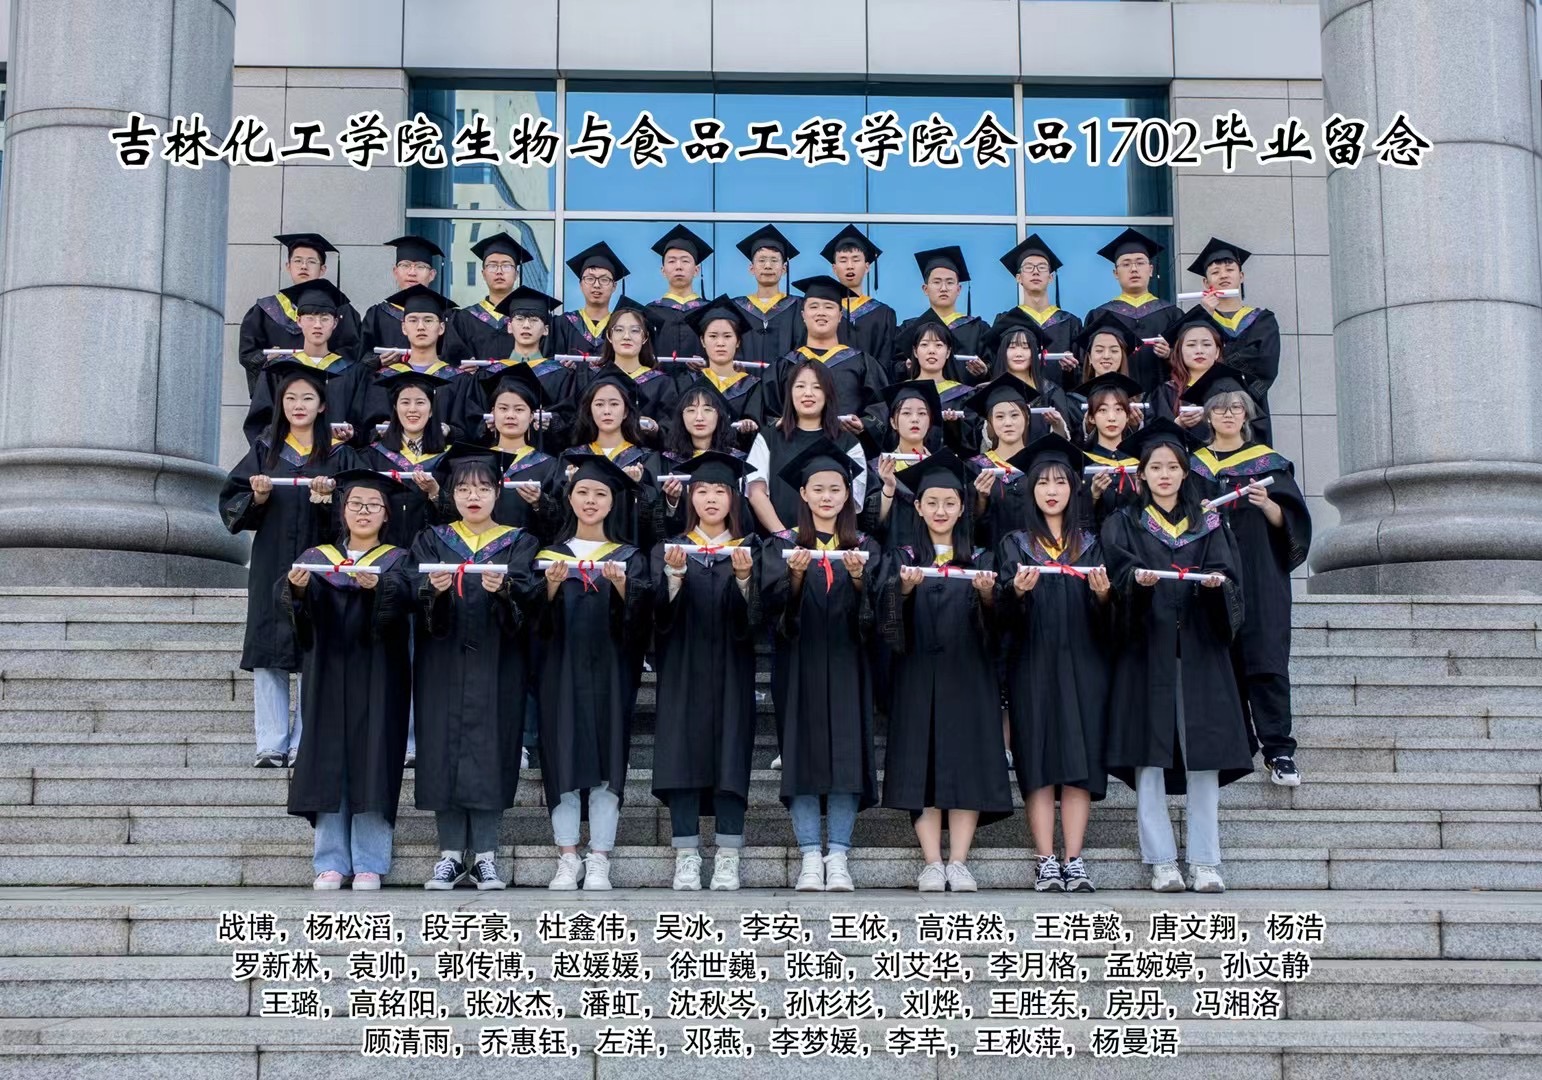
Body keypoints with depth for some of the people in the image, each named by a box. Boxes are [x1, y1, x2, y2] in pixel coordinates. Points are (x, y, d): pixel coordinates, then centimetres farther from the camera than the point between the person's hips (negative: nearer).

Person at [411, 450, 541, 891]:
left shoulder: (518, 544, 9)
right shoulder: (432, 541, 12)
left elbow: (527, 597, -8)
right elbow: (418, 602, -2)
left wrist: (503, 588, -29)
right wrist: (434, 589, -25)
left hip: (496, 664, -1)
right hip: (443, 663, 1)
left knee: (490, 751, -3)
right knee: (444, 750, -1)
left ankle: (485, 855, 3)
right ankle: (451, 853, 8)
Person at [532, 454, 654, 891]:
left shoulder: (630, 557, 9)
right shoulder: (551, 554, 11)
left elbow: (643, 616, -5)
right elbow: (537, 618, 1)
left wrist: (622, 588, -22)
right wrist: (551, 587, -17)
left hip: (610, 671, -1)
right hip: (561, 670, 1)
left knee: (607, 760, -2)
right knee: (563, 760, -1)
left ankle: (599, 860, 3)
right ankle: (568, 859, 6)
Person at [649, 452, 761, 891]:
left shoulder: (750, 550, 7)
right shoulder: (669, 549, 8)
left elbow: (752, 620, -4)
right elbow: (661, 617, -4)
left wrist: (744, 578, -21)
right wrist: (674, 575, -21)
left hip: (731, 672, 0)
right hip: (682, 670, 0)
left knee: (731, 754, -4)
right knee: (683, 756, -4)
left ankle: (727, 859, 0)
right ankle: (686, 858, 1)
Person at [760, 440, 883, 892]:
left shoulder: (866, 549, 11)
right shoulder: (782, 547, 8)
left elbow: (875, 613, 0)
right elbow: (773, 606, -5)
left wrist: (858, 580, -18)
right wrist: (795, 576, -23)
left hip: (847, 666, 1)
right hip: (799, 664, -1)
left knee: (847, 755, -5)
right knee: (803, 755, -5)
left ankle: (838, 859, -1)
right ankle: (811, 858, 0)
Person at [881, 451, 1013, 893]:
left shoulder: (980, 560, 11)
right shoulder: (903, 559, 9)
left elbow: (995, 624, 0)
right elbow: (888, 619, -6)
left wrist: (987, 595, -21)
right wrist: (904, 589, -26)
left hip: (967, 676, 1)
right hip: (918, 678, 0)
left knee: (967, 764, -5)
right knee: (921, 765, -5)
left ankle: (958, 863, -2)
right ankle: (932, 864, -3)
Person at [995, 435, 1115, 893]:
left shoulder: (1090, 545, 13)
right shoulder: (1015, 545, 9)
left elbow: (1105, 618, 5)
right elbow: (1006, 614, -1)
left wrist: (1103, 594, -16)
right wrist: (1018, 591, -21)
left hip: (1082, 664, 1)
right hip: (1033, 664, -1)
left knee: (1080, 761, -3)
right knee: (1039, 762, -5)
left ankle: (1074, 860, 0)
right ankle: (1046, 862, -2)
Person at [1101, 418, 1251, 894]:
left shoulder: (1209, 524, 15)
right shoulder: (1124, 525, 11)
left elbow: (1231, 577, 3)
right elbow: (1117, 578, -4)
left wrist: (1214, 582, -19)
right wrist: (1138, 579, -25)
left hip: (1200, 651, 1)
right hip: (1146, 650, -1)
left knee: (1204, 757, -2)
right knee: (1149, 758, -5)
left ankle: (1205, 863, 2)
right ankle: (1161, 862, 0)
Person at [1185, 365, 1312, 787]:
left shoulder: (1269, 462, 8)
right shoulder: (1194, 464, 13)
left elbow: (1290, 522, 1)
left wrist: (1266, 504, -18)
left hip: (1259, 575, -2)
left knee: (1265, 659, -9)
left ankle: (1279, 750, -9)